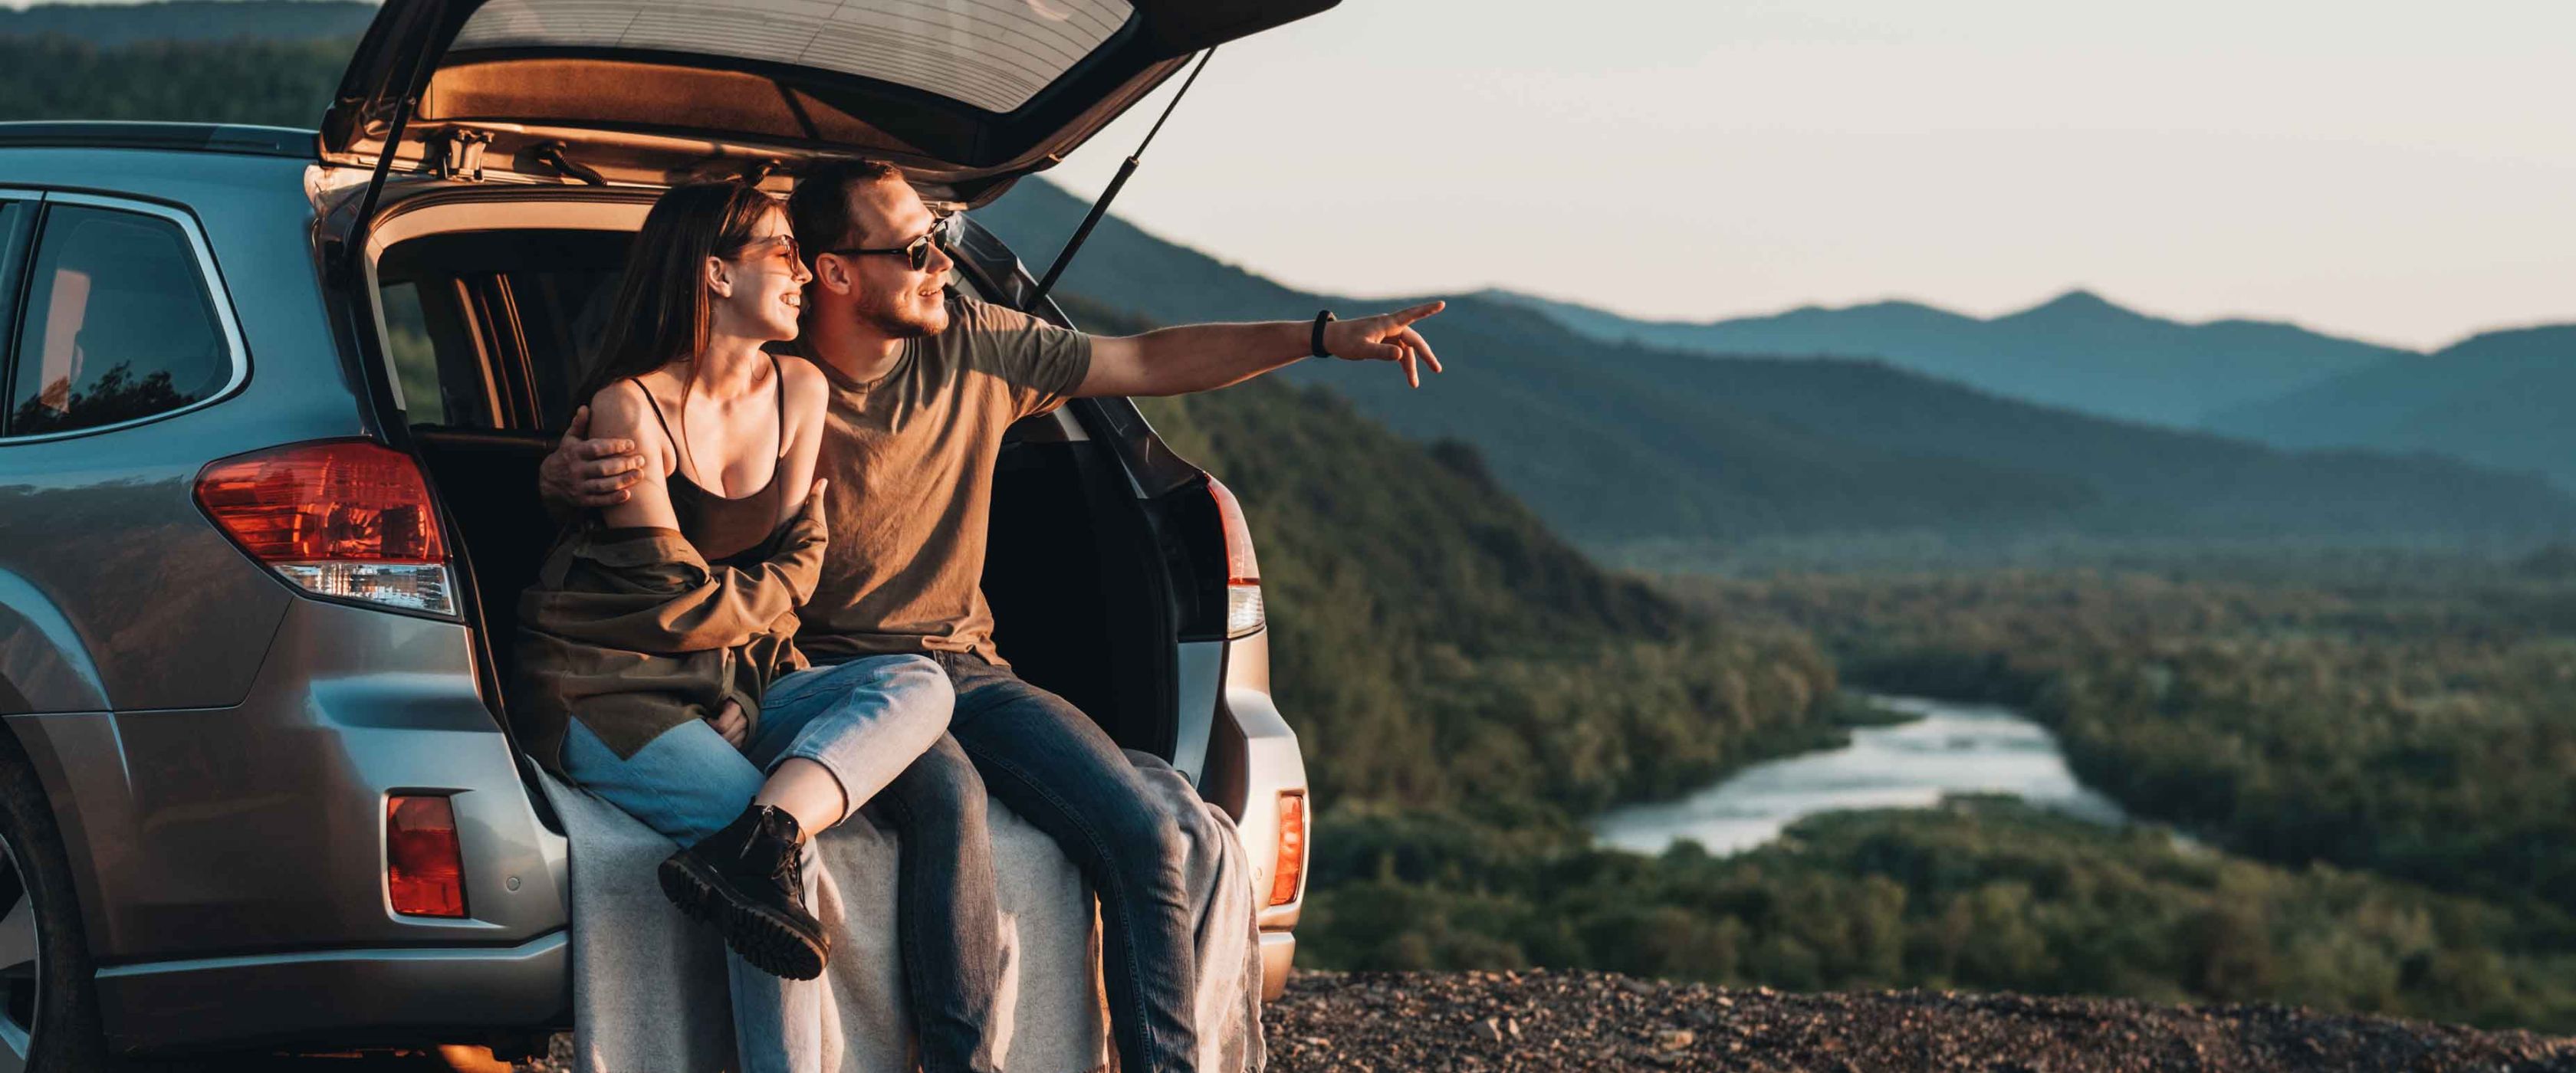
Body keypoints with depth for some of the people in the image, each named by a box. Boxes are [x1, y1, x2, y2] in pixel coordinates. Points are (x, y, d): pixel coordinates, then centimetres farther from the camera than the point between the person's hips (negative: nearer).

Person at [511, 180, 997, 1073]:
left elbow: (796, 562, 8)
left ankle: (785, 885, -41)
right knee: (768, 828, -32)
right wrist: (776, 590, 6)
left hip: (739, 687, 7)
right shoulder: (629, 408, -10)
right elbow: (681, 602, -11)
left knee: (917, 686, -21)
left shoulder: (799, 393, 9)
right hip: (610, 690, -6)